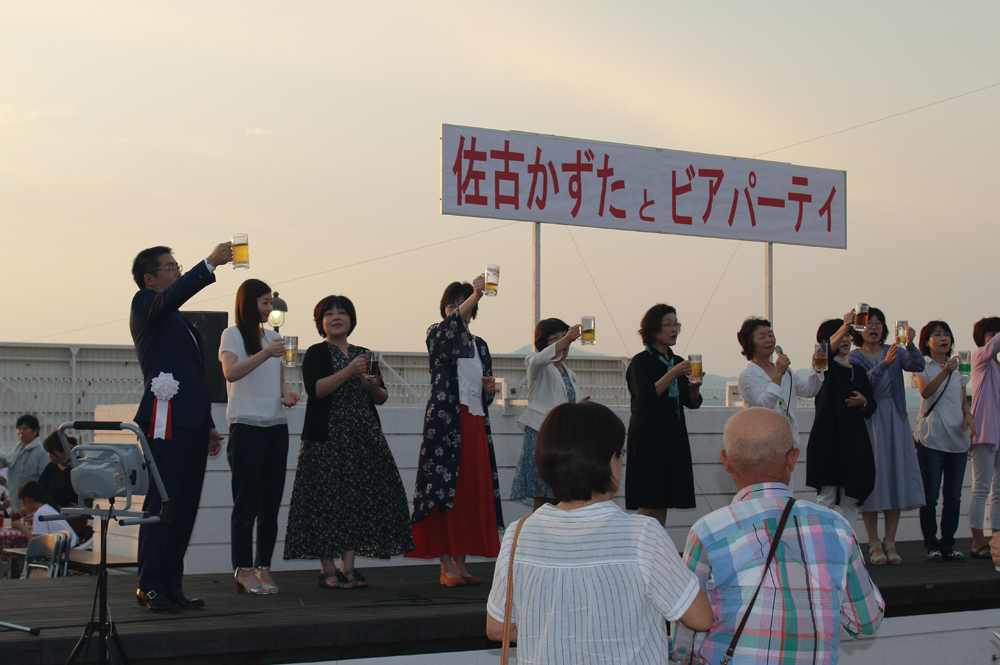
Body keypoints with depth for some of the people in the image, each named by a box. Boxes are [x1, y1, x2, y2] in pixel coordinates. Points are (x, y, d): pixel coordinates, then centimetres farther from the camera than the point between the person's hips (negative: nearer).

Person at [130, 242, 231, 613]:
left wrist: (208, 427, 25)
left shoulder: (181, 322, 28)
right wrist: (210, 264, -28)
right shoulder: (145, 305, 2)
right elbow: (173, 296, -23)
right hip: (166, 422, -9)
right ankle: (150, 587, -6)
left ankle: (171, 586, 11)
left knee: (185, 506, 7)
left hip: (190, 424, 9)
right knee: (161, 505, -9)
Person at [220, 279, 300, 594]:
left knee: (271, 500, 4)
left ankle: (264, 568, 7)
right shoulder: (233, 334, 0)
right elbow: (231, 372, -17)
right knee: (247, 501, -6)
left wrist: (286, 393, 4)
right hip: (246, 425, -6)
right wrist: (265, 353, -28)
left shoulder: (272, 336, 18)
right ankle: (243, 571, -3)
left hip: (276, 424, 6)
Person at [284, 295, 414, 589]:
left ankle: (348, 567, 7)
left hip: (364, 438, 5)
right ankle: (328, 571, -1)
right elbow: (316, 389, -16)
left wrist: (374, 387, -4)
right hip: (328, 439, -5)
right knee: (328, 500, -6)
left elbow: (382, 398, 18)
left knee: (359, 497, 2)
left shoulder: (364, 354, 17)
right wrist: (349, 372, -23)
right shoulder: (316, 354, 1)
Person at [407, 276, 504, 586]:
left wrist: (490, 387, 2)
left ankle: (460, 564, 11)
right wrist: (474, 294, -31)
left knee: (472, 492, 4)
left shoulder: (480, 345, 20)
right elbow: (447, 330, -23)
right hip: (445, 421, -6)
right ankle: (446, 568, -7)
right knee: (445, 489, -10)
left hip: (475, 423, 6)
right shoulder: (436, 335, 4)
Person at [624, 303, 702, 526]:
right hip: (648, 438, -7)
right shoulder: (640, 361, -4)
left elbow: (692, 403, 14)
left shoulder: (677, 362, 15)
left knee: (662, 507, 6)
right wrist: (673, 374, -25)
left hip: (674, 438, 7)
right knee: (648, 506, -10)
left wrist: (695, 386, -7)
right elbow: (645, 396, -20)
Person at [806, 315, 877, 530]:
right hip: (828, 438, -6)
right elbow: (829, 349, -26)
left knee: (851, 499, 7)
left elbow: (871, 409, 18)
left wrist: (863, 402, -5)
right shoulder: (826, 366, -1)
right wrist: (843, 327, -44)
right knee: (827, 498, -5)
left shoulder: (858, 371, 16)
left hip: (854, 440, 6)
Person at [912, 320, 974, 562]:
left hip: (957, 438, 5)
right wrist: (945, 372, -33)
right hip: (931, 438, -5)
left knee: (953, 496, 5)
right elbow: (925, 392, -19)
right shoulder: (922, 366, 0)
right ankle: (932, 545, 2)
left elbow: (964, 400, 20)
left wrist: (969, 416, -1)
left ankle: (948, 544, 11)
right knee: (930, 496, -4)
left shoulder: (957, 367, 17)